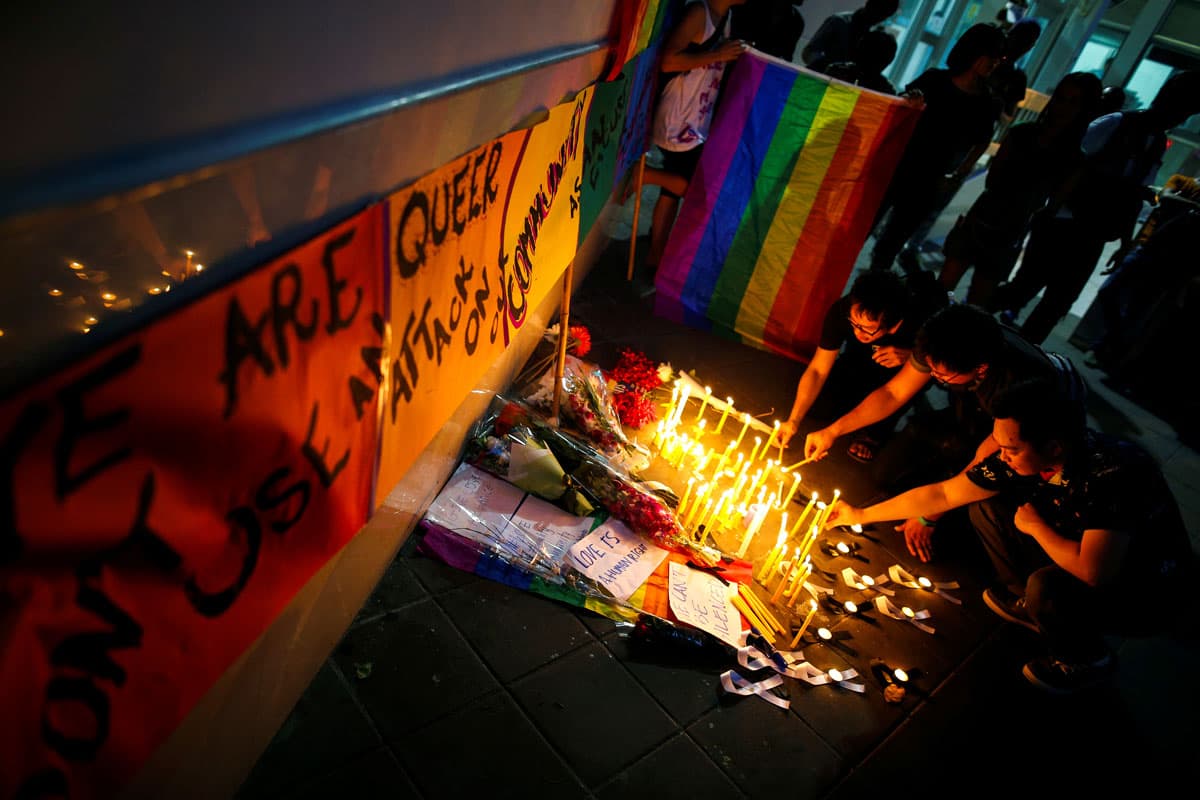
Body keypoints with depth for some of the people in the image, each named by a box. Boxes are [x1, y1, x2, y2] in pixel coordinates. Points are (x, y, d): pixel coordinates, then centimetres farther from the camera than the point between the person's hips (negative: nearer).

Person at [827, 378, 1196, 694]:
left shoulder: (1114, 472, -36)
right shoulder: (1021, 458, -17)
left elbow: (1092, 572, -43)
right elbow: (943, 494, -8)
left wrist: (1035, 526, -25)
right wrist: (860, 515, -6)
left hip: (1150, 591, -6)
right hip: (1085, 560, 6)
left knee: (1047, 587, -33)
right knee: (986, 506, -7)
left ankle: (1087, 660, 1)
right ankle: (1029, 602, 13)